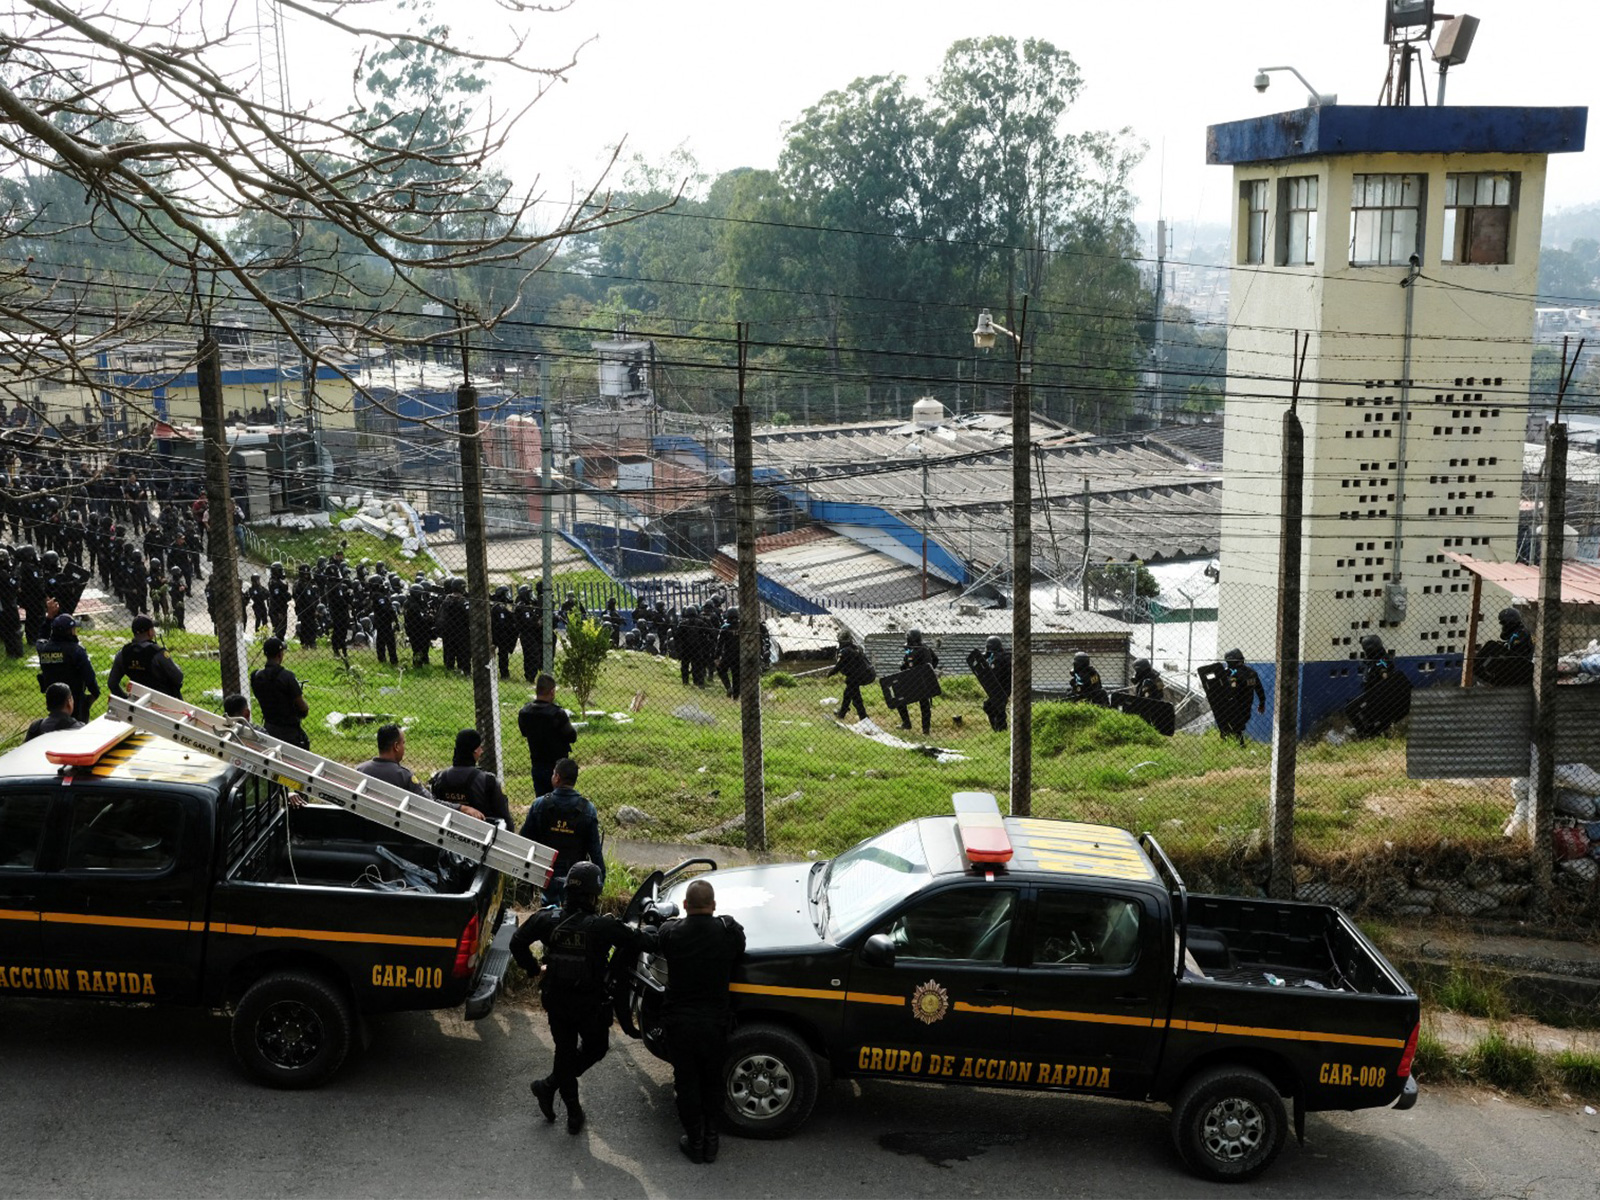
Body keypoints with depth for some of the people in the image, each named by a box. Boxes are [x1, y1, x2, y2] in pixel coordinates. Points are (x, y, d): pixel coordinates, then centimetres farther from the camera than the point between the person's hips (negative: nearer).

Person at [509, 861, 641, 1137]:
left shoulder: (547, 918, -10)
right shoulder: (603, 926, -23)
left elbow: (517, 943, -3)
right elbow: (635, 941, -15)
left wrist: (535, 970, 9)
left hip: (556, 1000, 4)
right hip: (591, 1005, -4)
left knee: (565, 1050, 19)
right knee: (595, 1048, 20)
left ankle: (573, 1112, 25)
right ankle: (549, 1086, 12)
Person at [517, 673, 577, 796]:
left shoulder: (524, 713, -5)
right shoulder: (557, 713, -23)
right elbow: (572, 737, -13)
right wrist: (568, 724, 4)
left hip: (537, 765, 5)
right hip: (557, 766, -5)